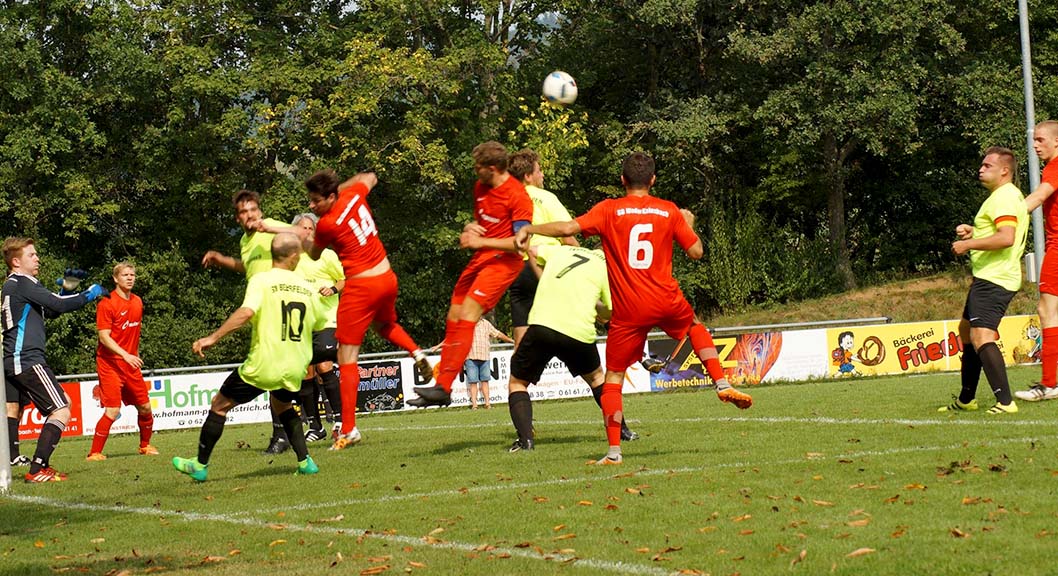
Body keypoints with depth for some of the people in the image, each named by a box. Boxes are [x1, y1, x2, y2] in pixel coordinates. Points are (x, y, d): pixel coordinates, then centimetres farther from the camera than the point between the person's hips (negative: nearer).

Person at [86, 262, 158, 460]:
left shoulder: (137, 302, 10)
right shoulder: (107, 303, -12)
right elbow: (104, 337, -17)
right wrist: (125, 355, -28)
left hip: (131, 363, 7)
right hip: (110, 363, -7)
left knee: (145, 407, 8)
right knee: (113, 411, -15)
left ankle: (145, 445, 30)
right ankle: (94, 453, -6)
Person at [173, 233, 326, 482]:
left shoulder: (262, 280, -8)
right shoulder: (308, 289, 6)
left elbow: (246, 312, -24)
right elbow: (321, 324, 20)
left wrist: (213, 338, -21)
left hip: (262, 366, -4)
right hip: (295, 369, 5)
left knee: (220, 405, 14)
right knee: (282, 404, 34)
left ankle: (200, 465, 20)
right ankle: (304, 461, 21)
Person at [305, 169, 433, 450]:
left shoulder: (327, 224, -18)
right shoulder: (354, 195, -1)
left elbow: (314, 255, 3)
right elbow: (369, 178, 25)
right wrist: (340, 187, 22)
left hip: (360, 287, -8)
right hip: (387, 278, 8)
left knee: (347, 358, -5)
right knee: (385, 325, 38)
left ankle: (348, 429, -9)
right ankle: (416, 353, 11)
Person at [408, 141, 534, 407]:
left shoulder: (517, 196, -15)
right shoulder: (480, 187, 11)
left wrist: (481, 242, -23)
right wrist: (470, 230, 3)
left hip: (503, 262, -9)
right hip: (481, 259, 9)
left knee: (467, 316, -20)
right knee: (453, 318, 6)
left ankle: (444, 386, -23)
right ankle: (442, 385, 13)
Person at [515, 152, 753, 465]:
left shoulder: (609, 210, -2)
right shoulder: (669, 211, 4)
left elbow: (569, 228, -14)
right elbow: (696, 252, 8)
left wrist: (528, 229, -2)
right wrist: (688, 223, 27)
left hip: (628, 310, -2)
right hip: (666, 301, 2)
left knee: (613, 377, 7)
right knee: (695, 325, 35)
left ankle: (614, 450, -4)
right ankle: (723, 385, 22)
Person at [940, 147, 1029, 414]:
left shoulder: (1004, 197, -14)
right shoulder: (1005, 195, 21)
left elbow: (1006, 237, -28)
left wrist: (968, 245, -20)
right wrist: (973, 231, 16)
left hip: (993, 279, -12)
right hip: (989, 277, 12)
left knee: (981, 336, -23)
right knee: (966, 330, 23)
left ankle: (1005, 401, -32)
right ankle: (966, 399, 35)